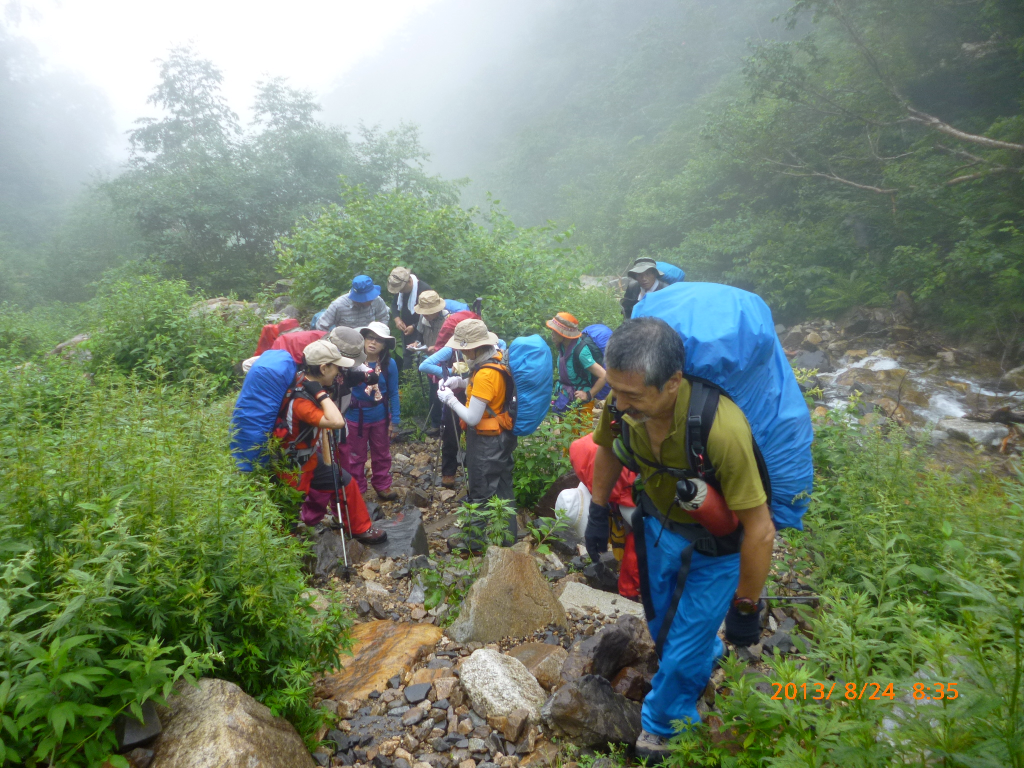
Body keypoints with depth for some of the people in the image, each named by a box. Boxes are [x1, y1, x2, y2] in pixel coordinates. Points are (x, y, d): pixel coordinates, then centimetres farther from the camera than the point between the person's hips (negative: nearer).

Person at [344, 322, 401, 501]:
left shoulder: (389, 364, -11)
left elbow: (393, 393, -5)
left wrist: (394, 420, -5)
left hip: (380, 417, 1)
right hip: (356, 416, -1)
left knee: (382, 454, 19)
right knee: (356, 456, 15)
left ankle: (382, 486, 39)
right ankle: (356, 490, 32)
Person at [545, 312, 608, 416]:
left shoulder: (581, 351, -28)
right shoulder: (563, 346, -8)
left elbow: (604, 376, -30)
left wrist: (589, 395, -22)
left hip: (580, 399, -7)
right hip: (565, 396, 7)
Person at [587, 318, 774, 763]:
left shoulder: (721, 429, -42)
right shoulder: (623, 401, -25)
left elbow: (759, 530, -29)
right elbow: (608, 449, 1)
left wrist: (746, 605, -16)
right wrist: (598, 514, 6)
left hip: (715, 544, -5)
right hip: (658, 523, 5)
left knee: (682, 650, 9)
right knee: (663, 624, 27)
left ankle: (663, 726, 41)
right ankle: (707, 657, 60)